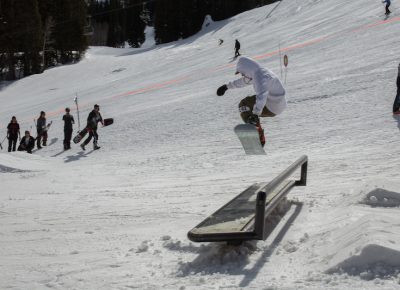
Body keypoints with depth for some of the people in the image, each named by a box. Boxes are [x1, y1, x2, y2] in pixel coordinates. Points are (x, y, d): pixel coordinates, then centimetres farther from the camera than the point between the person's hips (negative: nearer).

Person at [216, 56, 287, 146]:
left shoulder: (259, 77, -23)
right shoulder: (259, 72, 9)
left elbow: (262, 96, -40)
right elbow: (244, 80, 28)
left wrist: (255, 114, -50)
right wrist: (227, 86, 37)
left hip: (272, 107, -10)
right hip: (279, 105, 10)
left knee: (243, 105, -5)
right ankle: (260, 139, 22)